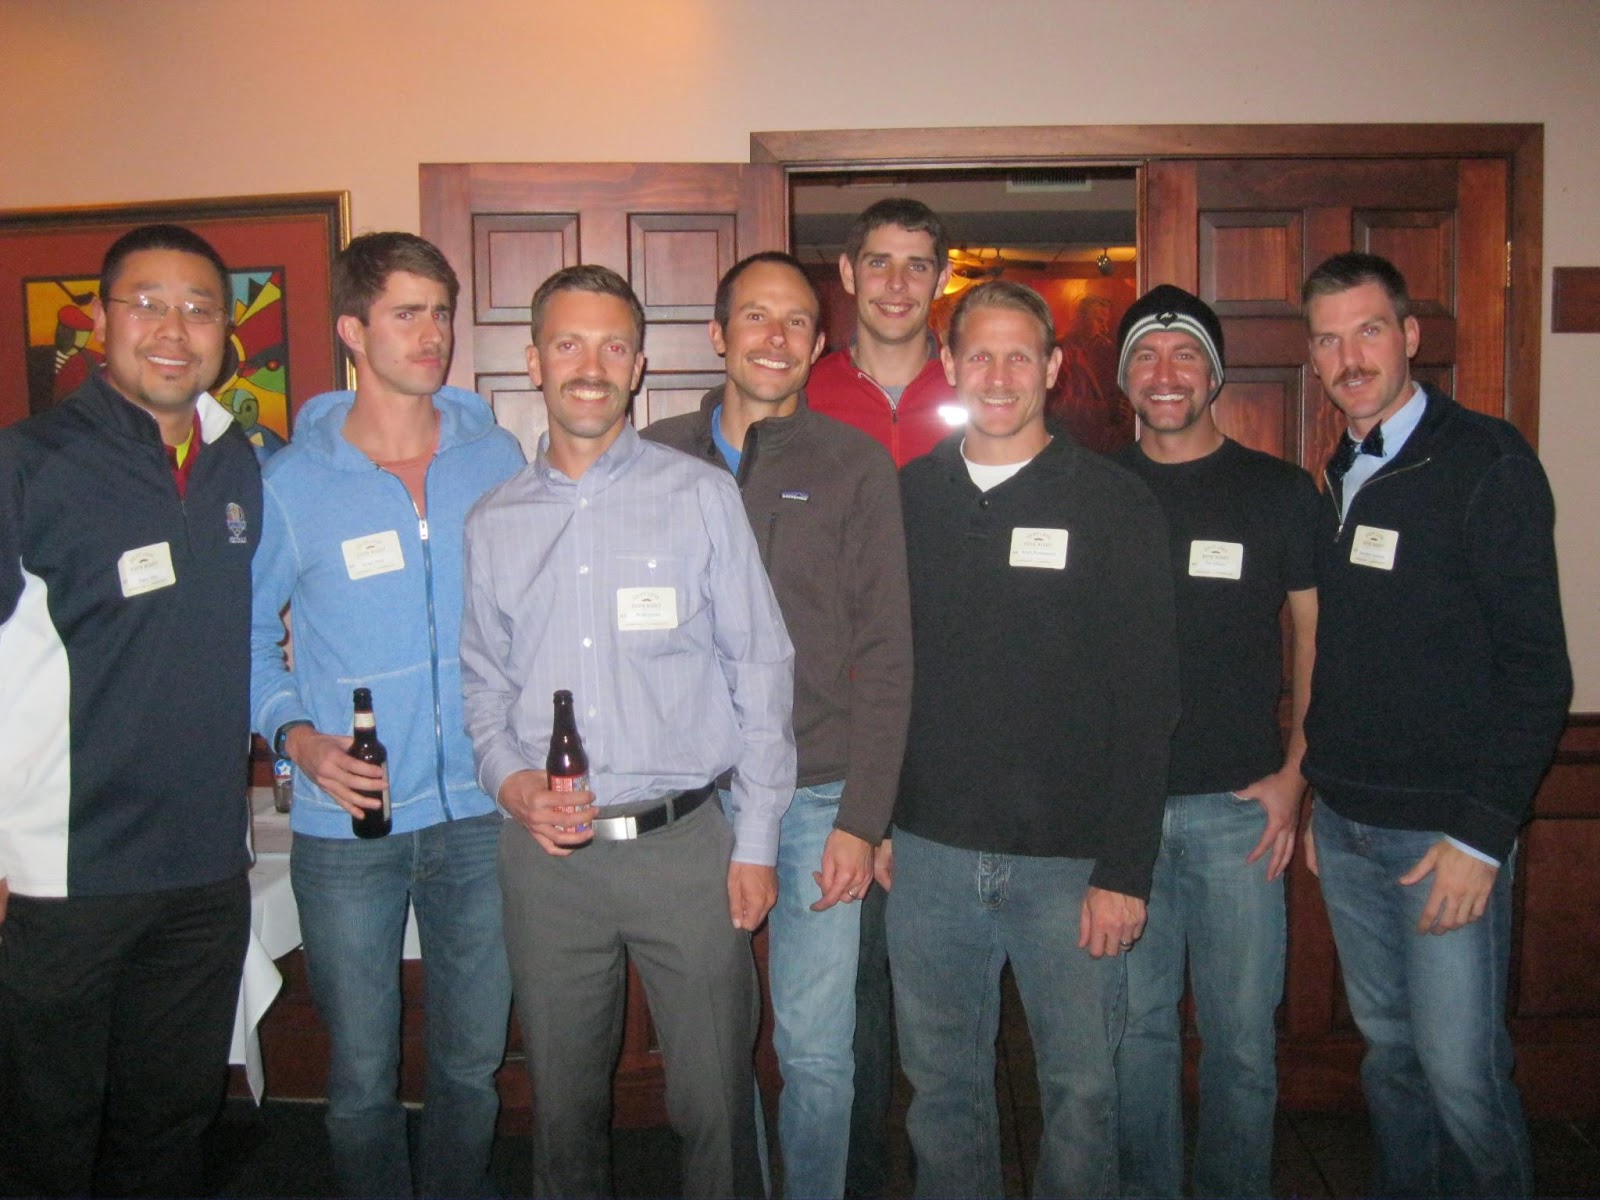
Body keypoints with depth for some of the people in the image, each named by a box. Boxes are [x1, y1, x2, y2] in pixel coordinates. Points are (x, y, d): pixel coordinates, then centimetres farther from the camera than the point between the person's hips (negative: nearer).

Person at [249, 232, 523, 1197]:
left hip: (480, 810, 2)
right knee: (361, 1073, 12)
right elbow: (246, 631, 5)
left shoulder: (499, 459, 3)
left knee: (474, 1061, 16)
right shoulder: (291, 482, -3)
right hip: (347, 824, -1)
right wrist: (294, 735, -11)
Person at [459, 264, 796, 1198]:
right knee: (564, 1104, 16)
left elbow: (761, 673, -1)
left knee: (716, 1104, 6)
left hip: (685, 842, -2)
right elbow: (484, 684, 14)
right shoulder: (495, 522, 9)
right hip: (545, 850, 3)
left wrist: (756, 842, -4)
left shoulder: (702, 497, -1)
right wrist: (510, 779, -6)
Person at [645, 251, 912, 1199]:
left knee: (817, 1052, 4)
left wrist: (862, 817, -7)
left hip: (817, 798, -1)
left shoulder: (855, 464, 1)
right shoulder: (658, 457, 7)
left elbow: (885, 651, -1)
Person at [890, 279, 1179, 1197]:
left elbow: (1148, 697, -5)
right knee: (942, 1084, 14)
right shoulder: (907, 497, 6)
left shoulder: (1116, 503, -2)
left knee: (1083, 1087, 9)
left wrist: (1126, 868, -10)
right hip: (929, 852, 3)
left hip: (1068, 858, -2)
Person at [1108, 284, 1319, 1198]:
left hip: (1238, 807, 0)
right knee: (1135, 1025, 10)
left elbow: (1316, 635, 6)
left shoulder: (1281, 491, 4)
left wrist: (1294, 772, -3)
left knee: (1243, 1034, 7)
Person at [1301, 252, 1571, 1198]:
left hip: (1446, 830, -6)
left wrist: (1482, 834, -17)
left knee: (1460, 1067, 1)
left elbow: (1535, 667, -13)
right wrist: (1318, 788, 12)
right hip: (1346, 825, 6)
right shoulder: (1339, 477, 10)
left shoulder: (1486, 462, -10)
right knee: (1389, 1050, 17)